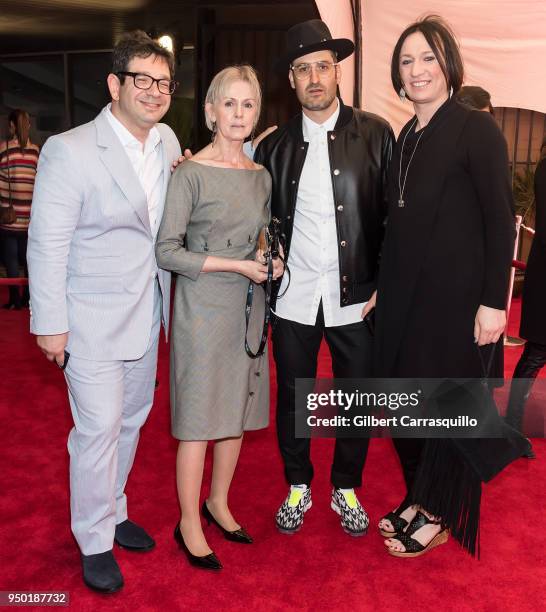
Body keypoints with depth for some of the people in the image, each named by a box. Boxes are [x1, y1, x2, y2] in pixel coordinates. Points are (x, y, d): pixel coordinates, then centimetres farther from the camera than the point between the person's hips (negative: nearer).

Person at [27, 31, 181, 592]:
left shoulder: (168, 142, 4)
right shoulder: (70, 151, -15)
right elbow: (47, 245, -13)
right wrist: (50, 324, -13)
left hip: (146, 313, 7)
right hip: (93, 320, -6)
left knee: (130, 420, 18)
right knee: (98, 429, 1)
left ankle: (112, 512, 40)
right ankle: (95, 543, 25)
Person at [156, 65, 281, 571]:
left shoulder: (262, 176, 9)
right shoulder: (192, 173, -8)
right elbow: (167, 251, -12)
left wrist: (270, 260, -2)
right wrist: (237, 265, -16)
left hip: (249, 305, 6)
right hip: (203, 306, -6)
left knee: (239, 408, 13)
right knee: (199, 415, 2)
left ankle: (218, 503, 34)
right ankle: (189, 522, 22)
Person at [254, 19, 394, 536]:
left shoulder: (375, 134, 0)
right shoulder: (274, 146, 6)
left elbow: (393, 214, 0)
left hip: (355, 296, -1)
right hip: (293, 297, 2)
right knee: (292, 397, 13)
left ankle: (346, 488, 35)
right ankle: (298, 486, 36)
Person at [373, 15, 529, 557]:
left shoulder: (476, 130, -8)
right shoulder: (405, 138, 12)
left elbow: (500, 221, -12)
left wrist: (494, 302, -16)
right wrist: (381, 288, 12)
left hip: (455, 297, -6)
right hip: (404, 294, 7)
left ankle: (437, 517, 26)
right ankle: (418, 498, 34)